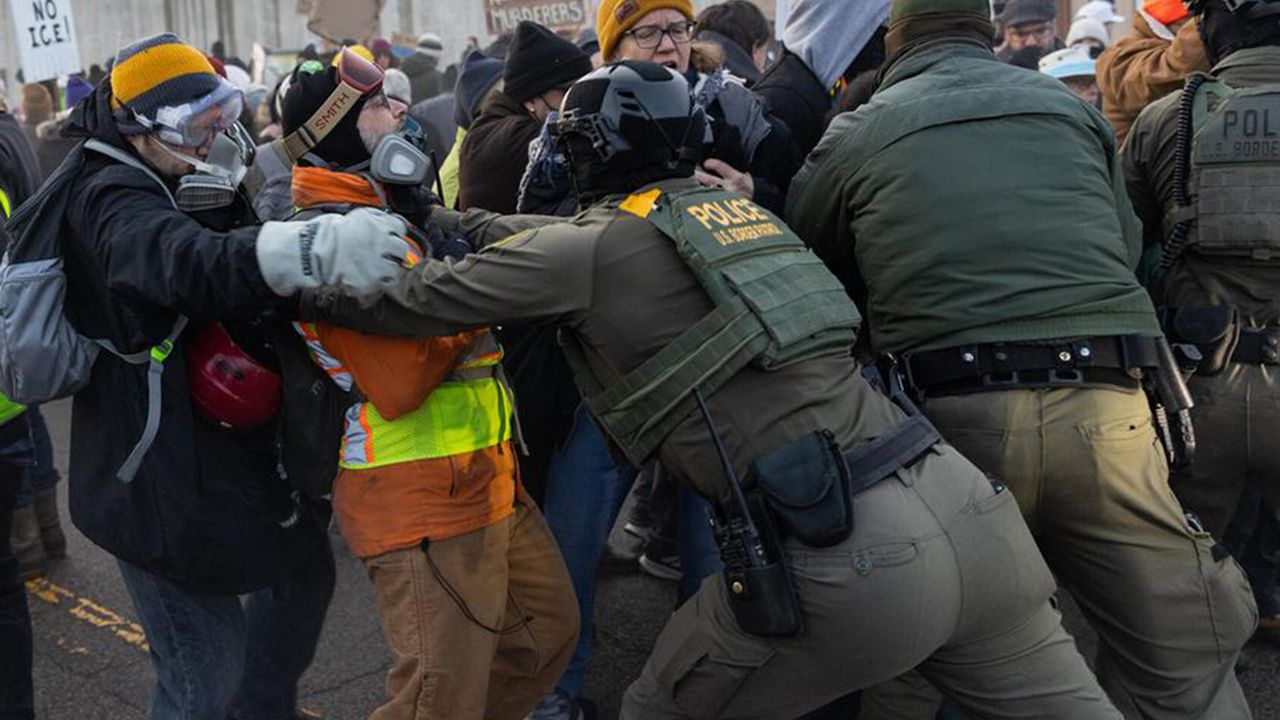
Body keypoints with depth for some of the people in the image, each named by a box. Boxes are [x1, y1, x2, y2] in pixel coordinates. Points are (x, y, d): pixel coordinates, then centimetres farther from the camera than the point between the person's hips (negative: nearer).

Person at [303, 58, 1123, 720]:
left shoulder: (594, 247, 2)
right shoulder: (732, 205, 22)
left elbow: (423, 297, 12)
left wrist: (314, 290, 30)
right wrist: (430, 215, 42)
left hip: (848, 555, -6)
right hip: (968, 504, 7)